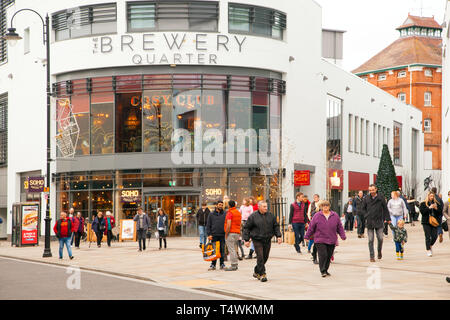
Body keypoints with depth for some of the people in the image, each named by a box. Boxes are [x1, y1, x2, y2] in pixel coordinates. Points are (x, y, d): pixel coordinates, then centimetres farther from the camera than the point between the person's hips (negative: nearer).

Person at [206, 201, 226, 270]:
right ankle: (213, 264, 6)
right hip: (214, 235, 0)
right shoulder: (211, 214, 8)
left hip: (222, 235, 0)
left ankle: (222, 264, 11)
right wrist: (209, 234, -2)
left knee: (222, 250, 3)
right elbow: (208, 225, 7)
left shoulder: (225, 214, 7)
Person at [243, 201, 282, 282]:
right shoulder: (253, 216, -4)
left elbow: (276, 226, 15)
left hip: (267, 240, 4)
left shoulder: (270, 216, 7)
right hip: (257, 240, -4)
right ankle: (262, 274, -6)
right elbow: (247, 228, 0)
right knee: (260, 257, -11)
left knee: (265, 257, 9)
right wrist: (246, 240, -4)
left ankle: (256, 272, 27)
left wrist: (278, 236, 4)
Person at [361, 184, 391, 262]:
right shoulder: (366, 198, 3)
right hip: (369, 222, 1)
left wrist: (387, 219, 4)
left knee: (380, 238, -1)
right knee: (370, 240, -1)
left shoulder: (381, 197, 0)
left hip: (379, 221, -1)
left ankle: (379, 251, 26)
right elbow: (363, 208, 13)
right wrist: (366, 216, 0)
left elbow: (385, 208, 6)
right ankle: (372, 256, 5)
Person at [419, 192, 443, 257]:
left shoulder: (437, 203, 11)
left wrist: (436, 208, -9)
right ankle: (428, 250, 0)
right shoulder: (423, 204, 3)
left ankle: (431, 246, 27)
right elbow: (422, 211, -10)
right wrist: (429, 208, -16)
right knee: (428, 236, -7)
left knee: (434, 236, -1)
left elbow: (440, 212, 9)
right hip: (426, 223, -3)